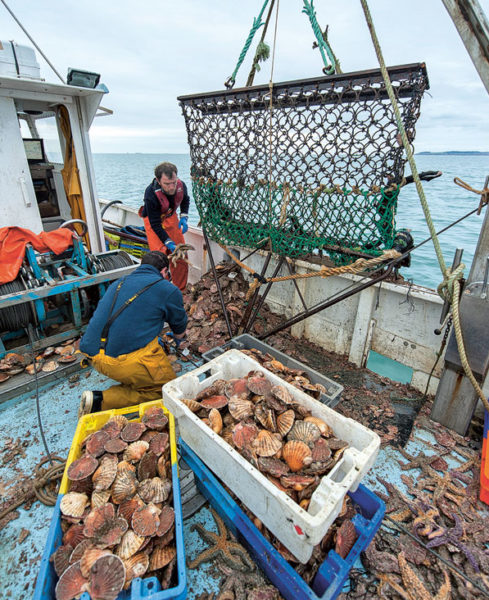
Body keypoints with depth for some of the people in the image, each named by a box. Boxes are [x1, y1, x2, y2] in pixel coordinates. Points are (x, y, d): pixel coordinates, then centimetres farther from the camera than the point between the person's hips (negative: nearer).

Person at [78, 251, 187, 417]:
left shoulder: (118, 284, 20)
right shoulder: (168, 290, 2)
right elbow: (179, 327, 18)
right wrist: (179, 341, 43)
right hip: (126, 362, -7)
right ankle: (102, 401, -2)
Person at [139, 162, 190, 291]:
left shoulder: (181, 186, -21)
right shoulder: (151, 194, -34)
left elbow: (185, 200, 5)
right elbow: (155, 224, -26)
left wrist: (184, 217, -10)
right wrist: (168, 242, -32)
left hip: (171, 217, 5)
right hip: (153, 220, -4)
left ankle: (180, 290, 16)